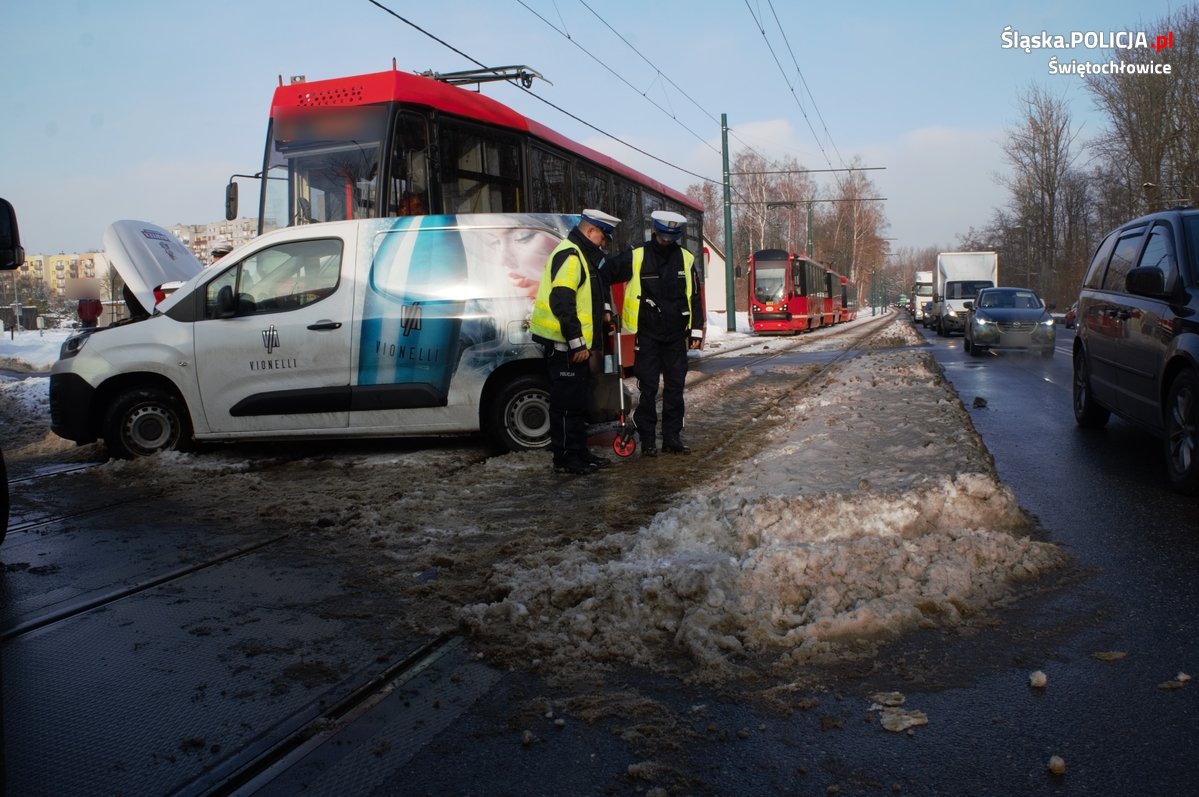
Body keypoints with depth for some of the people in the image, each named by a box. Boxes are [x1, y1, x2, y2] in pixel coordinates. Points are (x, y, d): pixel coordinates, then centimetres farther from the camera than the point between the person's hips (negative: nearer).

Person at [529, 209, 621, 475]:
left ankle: (579, 452, 24)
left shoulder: (581, 255, 19)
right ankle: (565, 458, 1)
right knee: (567, 403, -5)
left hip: (574, 344, 11)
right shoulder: (570, 255, -15)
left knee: (579, 402, 15)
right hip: (564, 344, -11)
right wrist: (576, 342, -23)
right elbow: (561, 301, -24)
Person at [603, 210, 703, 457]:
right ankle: (647, 440, 8)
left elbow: (694, 297, 10)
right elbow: (604, 276, 2)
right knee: (648, 390, 0)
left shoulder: (686, 259, 5)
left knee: (675, 388, 7)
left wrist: (696, 330, 6)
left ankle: (672, 437, 17)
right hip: (647, 335, -3)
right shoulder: (636, 257, -5)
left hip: (676, 335, 3)